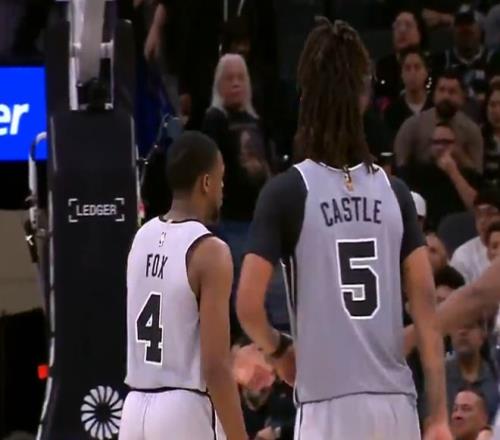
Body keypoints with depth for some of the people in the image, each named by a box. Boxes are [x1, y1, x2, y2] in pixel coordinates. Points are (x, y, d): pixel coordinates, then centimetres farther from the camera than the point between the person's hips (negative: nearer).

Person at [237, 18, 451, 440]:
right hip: (396, 405, 4)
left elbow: (248, 306, -9)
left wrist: (279, 350, 13)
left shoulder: (287, 192, -3)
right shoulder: (394, 191, 7)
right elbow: (426, 305, 3)